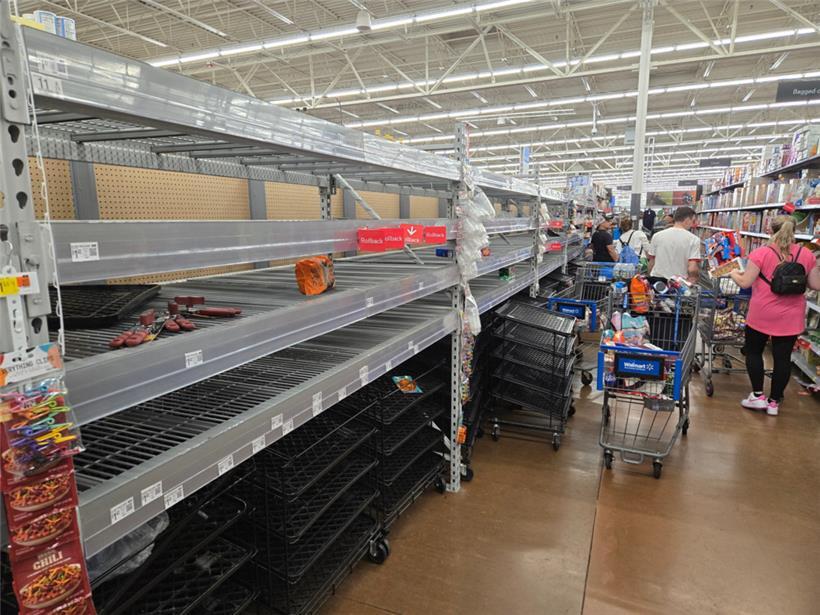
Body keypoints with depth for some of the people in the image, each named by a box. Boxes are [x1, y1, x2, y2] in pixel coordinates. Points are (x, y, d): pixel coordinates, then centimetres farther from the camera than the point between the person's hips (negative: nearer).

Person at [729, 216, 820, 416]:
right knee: (783, 358, 10)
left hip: (761, 315, -3)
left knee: (753, 351, 15)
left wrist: (733, 273, 7)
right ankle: (774, 402, 18)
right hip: (790, 318, 3)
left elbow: (745, 283, -12)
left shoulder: (761, 253, -12)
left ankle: (758, 396, 15)